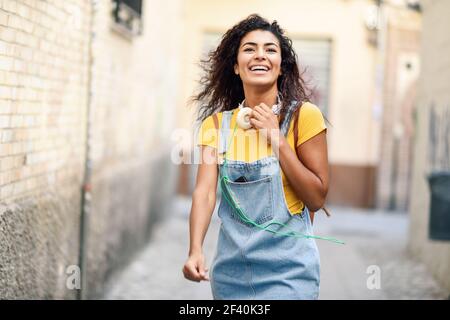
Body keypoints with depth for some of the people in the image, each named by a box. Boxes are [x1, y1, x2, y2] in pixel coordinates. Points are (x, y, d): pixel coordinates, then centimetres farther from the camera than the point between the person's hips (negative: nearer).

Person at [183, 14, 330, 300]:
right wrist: (196, 250, -25)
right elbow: (205, 192, -9)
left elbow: (317, 198, -8)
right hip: (231, 270, 3)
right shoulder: (216, 123, 3)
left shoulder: (303, 115, -7)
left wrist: (277, 139, -15)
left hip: (288, 272, -3)